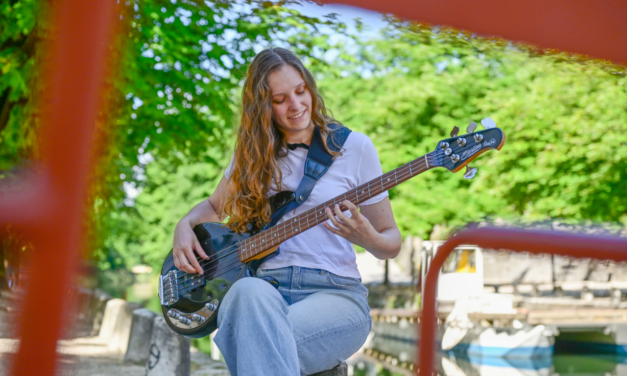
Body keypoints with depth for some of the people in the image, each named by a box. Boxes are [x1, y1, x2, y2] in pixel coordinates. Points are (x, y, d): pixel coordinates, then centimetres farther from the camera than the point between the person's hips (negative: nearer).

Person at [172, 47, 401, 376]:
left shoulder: (354, 147, 5)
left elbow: (391, 243, 9)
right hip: (264, 284, 3)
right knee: (250, 291, -37)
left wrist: (367, 238, -15)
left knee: (261, 341, -38)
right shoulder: (253, 152, 14)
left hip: (334, 291, -3)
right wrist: (185, 225, 8)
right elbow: (214, 206, 31)